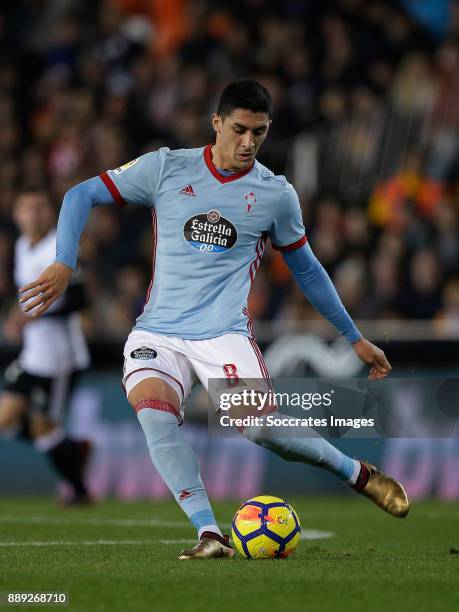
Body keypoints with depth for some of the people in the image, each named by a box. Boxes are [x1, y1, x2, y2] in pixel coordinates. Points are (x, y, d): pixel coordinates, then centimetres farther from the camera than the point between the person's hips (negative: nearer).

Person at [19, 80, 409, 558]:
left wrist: (355, 339, 22)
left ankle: (358, 473, 3)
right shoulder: (166, 168, 1)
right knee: (154, 412, -31)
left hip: (225, 334, -1)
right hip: (157, 334, 1)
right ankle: (209, 534, -24)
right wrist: (63, 264, -10)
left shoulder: (275, 194, 4)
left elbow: (306, 270, 18)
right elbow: (82, 195, 4)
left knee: (259, 425, -24)